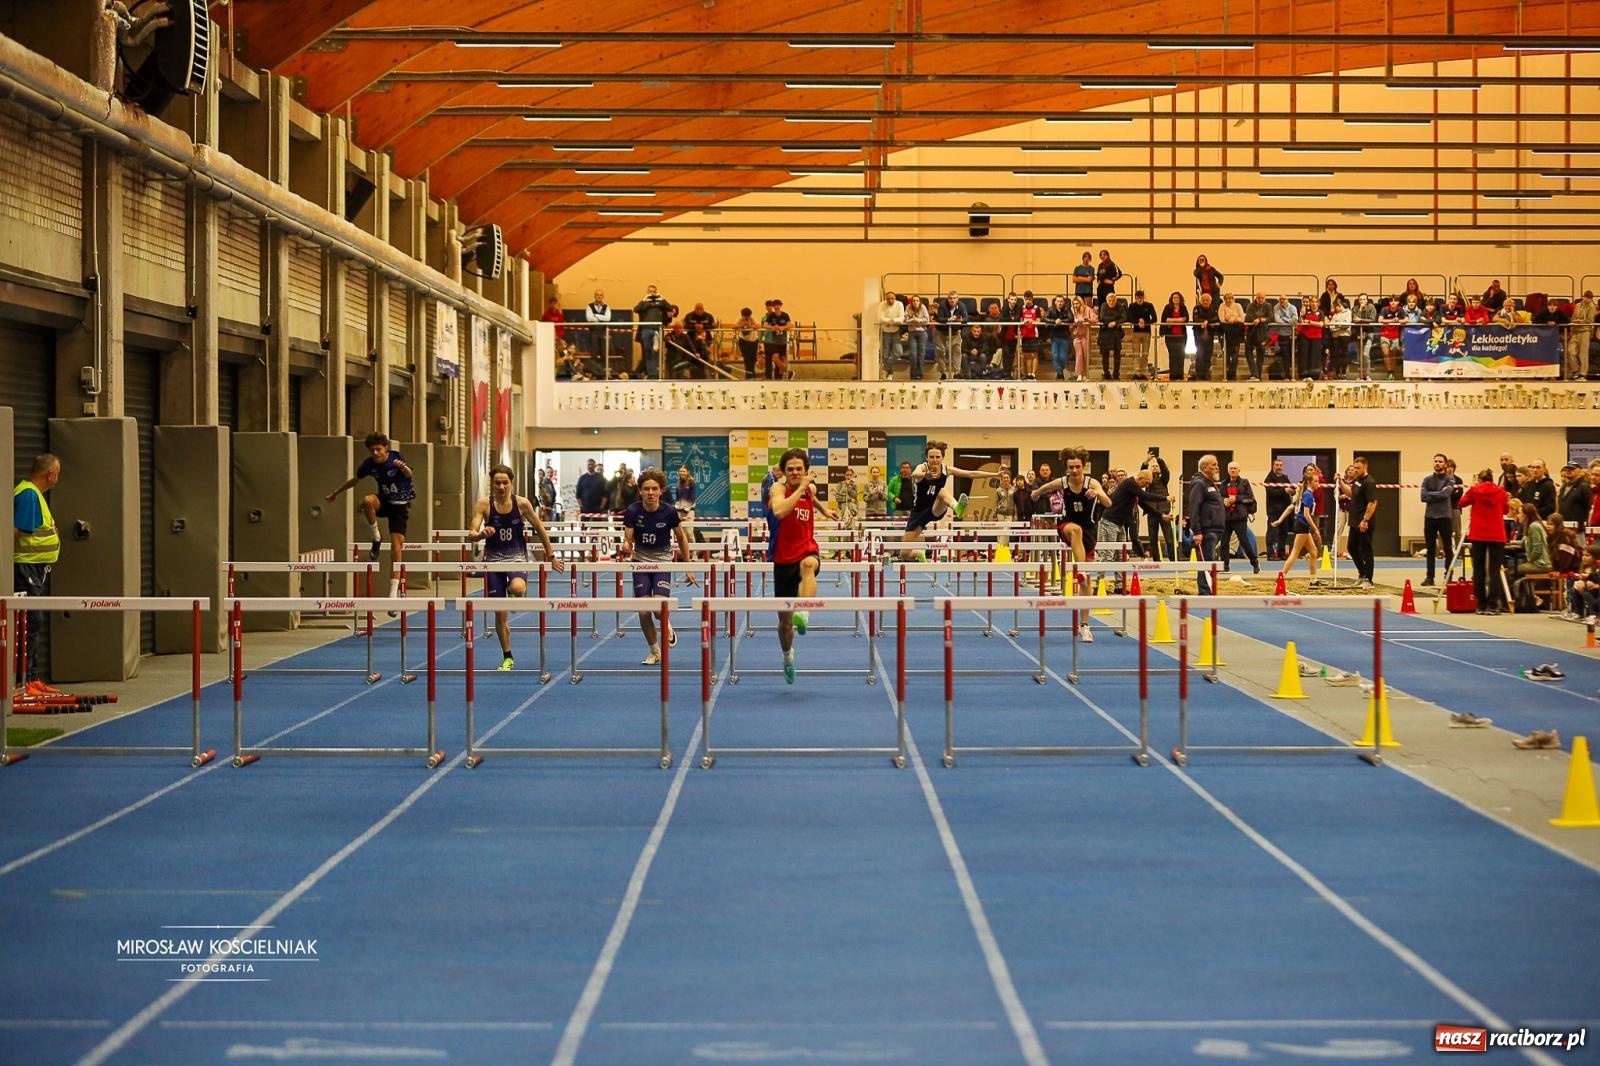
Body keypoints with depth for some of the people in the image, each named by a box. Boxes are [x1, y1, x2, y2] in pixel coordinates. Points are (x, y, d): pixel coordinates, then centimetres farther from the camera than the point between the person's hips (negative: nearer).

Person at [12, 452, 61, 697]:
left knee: (34, 624, 14)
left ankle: (33, 679, 20)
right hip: (26, 567, -11)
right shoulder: (28, 494, -16)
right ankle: (24, 683, -8)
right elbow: (15, 532, -22)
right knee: (31, 624, -9)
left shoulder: (35, 493, 16)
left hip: (36, 569, 11)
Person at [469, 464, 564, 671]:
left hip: (517, 557, -1)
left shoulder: (521, 503, -7)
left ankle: (516, 596, 2)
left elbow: (539, 529, 5)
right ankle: (507, 658, 20)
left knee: (517, 588, -36)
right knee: (500, 612, 4)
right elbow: (471, 534, -14)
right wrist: (482, 534, -37)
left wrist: (551, 557, 10)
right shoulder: (484, 504, -8)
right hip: (494, 559, 1)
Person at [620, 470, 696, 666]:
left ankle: (667, 627, 18)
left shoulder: (669, 513, -15)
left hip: (663, 562, -1)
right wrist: (626, 547, -36)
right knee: (643, 611, -4)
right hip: (641, 562, 1)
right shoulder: (633, 512, -14)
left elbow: (681, 538, 0)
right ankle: (654, 651, 19)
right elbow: (628, 539, -11)